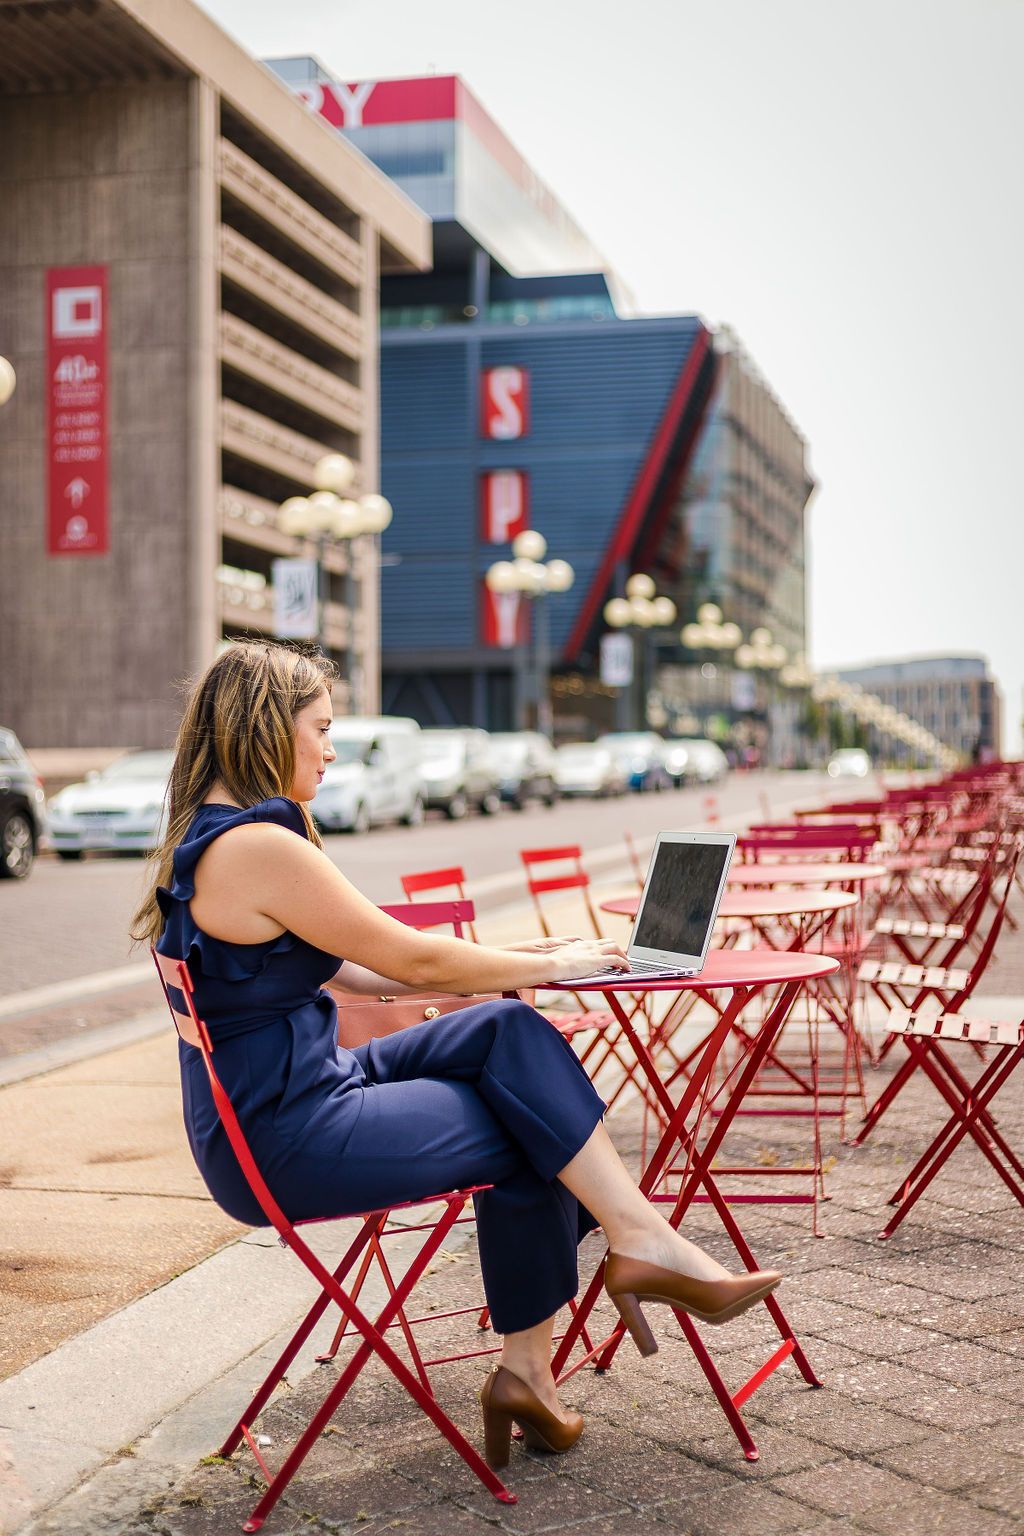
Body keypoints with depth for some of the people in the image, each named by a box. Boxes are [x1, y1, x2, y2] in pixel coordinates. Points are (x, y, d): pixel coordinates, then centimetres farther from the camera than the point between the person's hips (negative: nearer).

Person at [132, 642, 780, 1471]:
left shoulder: (213, 835, 11)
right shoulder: (258, 846, -22)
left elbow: (355, 969, 16)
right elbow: (413, 960, -15)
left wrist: (517, 960, 13)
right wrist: (550, 965, 0)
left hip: (297, 1095, 9)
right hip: (287, 1142, -9)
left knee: (513, 1033, 0)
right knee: (524, 1129, -4)